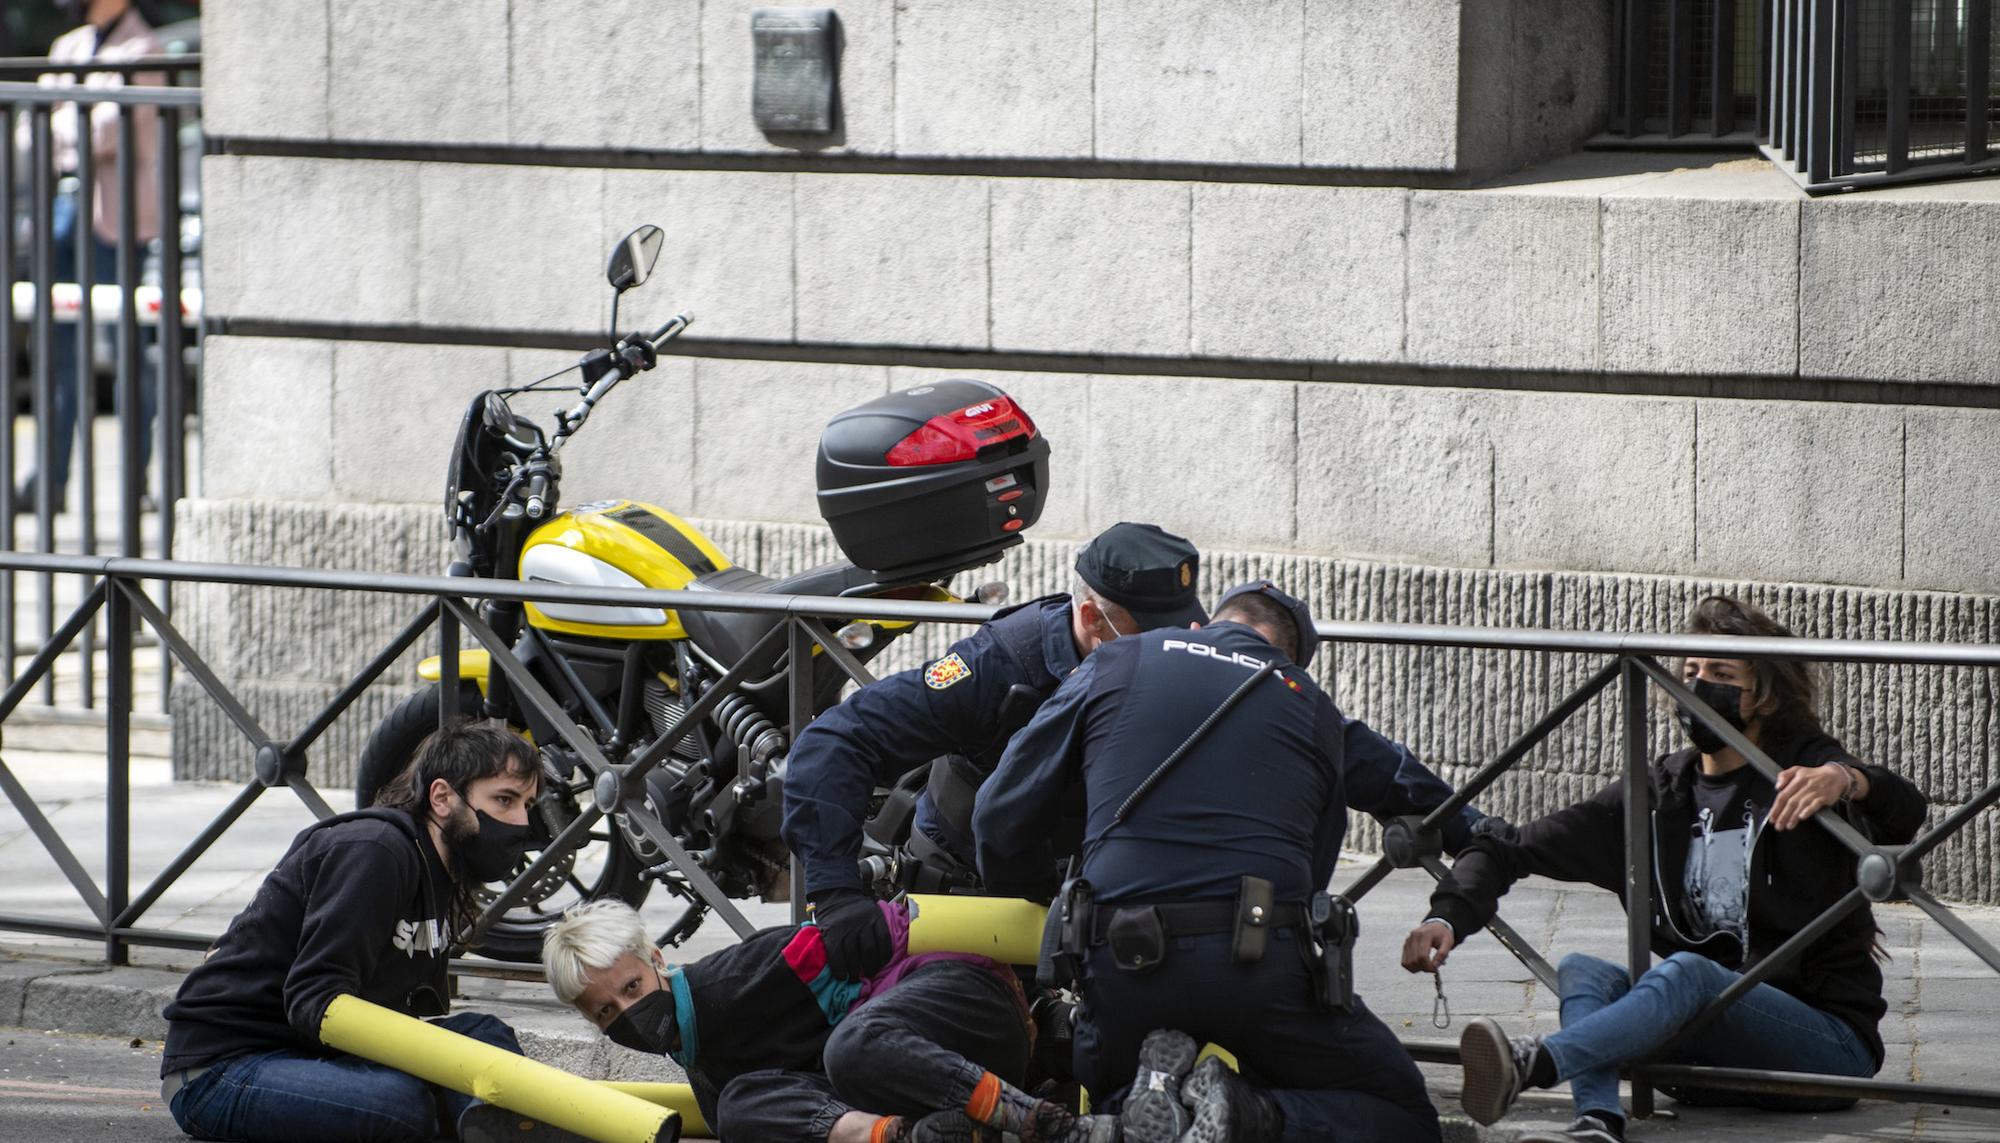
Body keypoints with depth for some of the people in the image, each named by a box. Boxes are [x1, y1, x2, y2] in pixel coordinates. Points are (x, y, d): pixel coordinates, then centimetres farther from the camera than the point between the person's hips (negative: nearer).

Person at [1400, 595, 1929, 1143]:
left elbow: (1904, 814, -22)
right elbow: (1521, 848, 6)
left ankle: (1534, 1063, -57)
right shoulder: (1661, 793, 12)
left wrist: (1846, 780, -45)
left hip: (1829, 1046, -5)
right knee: (1583, 970, -18)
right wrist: (1449, 916, -13)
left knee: (1687, 973, -32)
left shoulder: (1805, 772, -1)